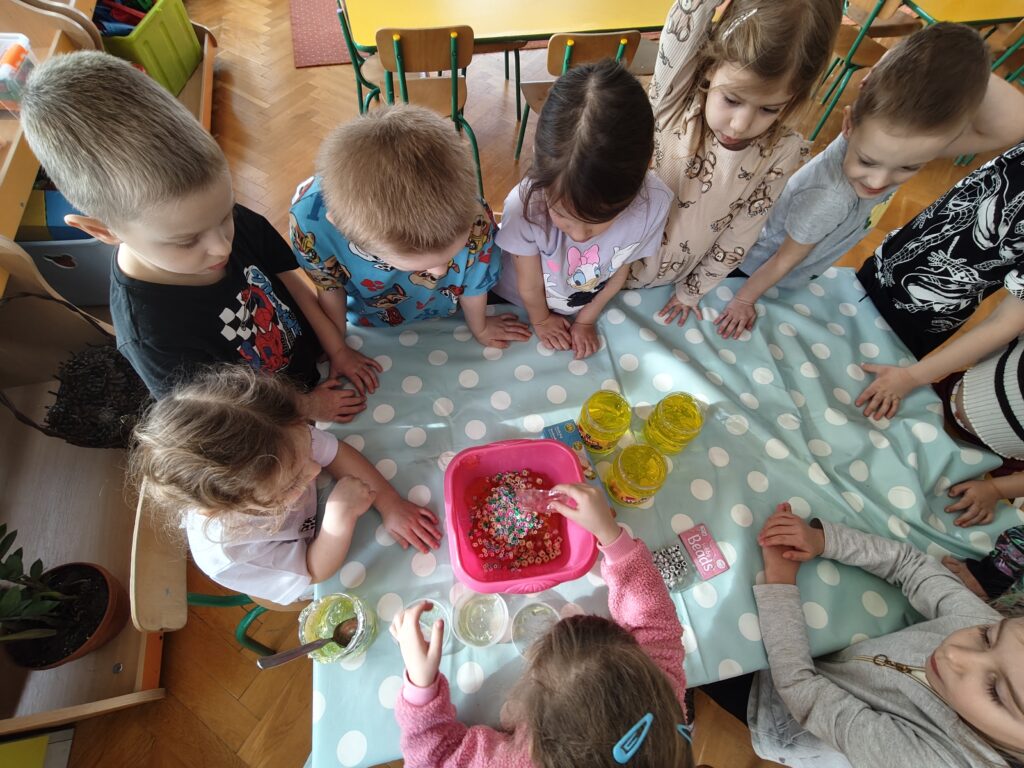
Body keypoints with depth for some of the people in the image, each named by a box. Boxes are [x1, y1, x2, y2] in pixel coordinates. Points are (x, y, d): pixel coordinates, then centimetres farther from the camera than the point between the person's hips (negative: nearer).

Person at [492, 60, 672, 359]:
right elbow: (529, 286, -22)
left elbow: (620, 270, -14)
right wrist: (541, 320, -5)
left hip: (587, 304, 1)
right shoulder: (524, 205, -42)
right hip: (516, 303, 0)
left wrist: (586, 319, -2)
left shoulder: (653, 203, -34)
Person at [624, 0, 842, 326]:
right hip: (625, 260, -1)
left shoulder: (782, 153, -19)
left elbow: (740, 236, -10)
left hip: (678, 276, 2)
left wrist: (692, 290, -2)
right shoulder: (674, 98, -24)